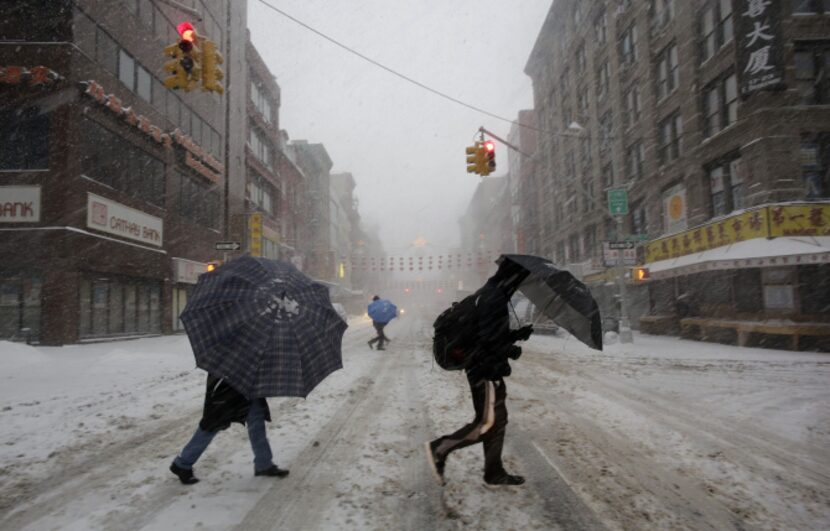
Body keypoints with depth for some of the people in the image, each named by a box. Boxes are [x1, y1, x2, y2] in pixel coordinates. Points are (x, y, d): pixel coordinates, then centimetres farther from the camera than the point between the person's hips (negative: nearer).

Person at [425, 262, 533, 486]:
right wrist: (512, 351, -9)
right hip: (486, 369, -11)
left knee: (498, 419, 14)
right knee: (488, 422, -6)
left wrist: (517, 334, 10)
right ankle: (440, 448, 1)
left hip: (488, 368, 11)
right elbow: (489, 340, -25)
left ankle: (495, 472, 22)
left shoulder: (491, 295, 14)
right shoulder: (494, 298, -19)